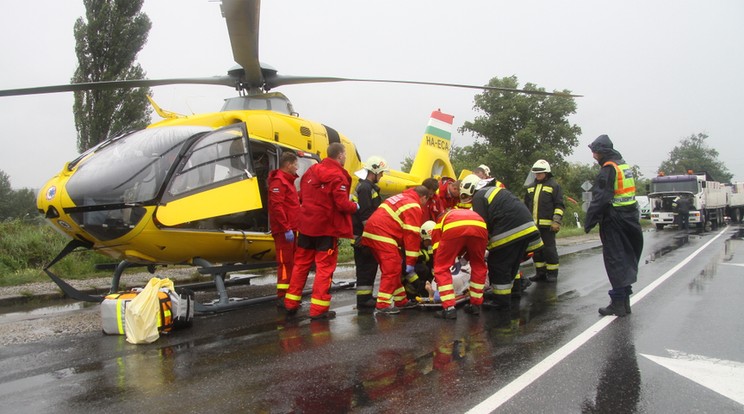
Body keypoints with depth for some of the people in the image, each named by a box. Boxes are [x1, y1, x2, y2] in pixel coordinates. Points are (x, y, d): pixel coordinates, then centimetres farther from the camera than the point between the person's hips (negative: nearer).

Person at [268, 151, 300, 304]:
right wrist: (286, 228, -23)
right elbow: (276, 206, -21)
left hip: (290, 228, 10)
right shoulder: (278, 181, -13)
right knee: (285, 262, -8)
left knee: (291, 262, 14)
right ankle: (282, 297, -5)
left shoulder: (288, 180, 20)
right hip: (283, 230, -10)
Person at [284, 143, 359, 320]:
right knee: (325, 267, 1)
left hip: (306, 225, 7)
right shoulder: (337, 176, -15)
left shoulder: (311, 171, 7)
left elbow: (302, 197, 14)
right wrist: (355, 206, 0)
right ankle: (319, 309, 2)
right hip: (326, 227, -6)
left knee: (301, 264, 15)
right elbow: (342, 204, -18)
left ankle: (291, 303, 22)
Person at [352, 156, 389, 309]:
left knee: (369, 265, 14)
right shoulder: (365, 188, -15)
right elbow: (365, 215, -22)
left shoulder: (369, 187, 18)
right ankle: (363, 299, -3)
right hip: (363, 235, -10)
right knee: (366, 266, -7)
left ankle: (366, 296, 22)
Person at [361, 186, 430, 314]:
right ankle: (383, 304, -7)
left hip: (371, 233, 10)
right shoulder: (414, 208, -5)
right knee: (391, 270, -7)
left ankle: (400, 300, 25)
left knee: (394, 269, 16)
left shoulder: (401, 198, 23)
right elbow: (412, 236, -10)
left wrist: (400, 251, 23)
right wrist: (410, 262, -7)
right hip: (382, 235, -10)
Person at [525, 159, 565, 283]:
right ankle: (540, 273, 17)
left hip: (547, 225, -6)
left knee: (549, 249, -3)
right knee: (536, 249, 9)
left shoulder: (554, 185, 1)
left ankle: (552, 273, 6)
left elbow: (559, 205, -4)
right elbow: (526, 205, 25)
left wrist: (556, 221, -13)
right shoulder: (530, 187, 19)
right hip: (533, 225, 6)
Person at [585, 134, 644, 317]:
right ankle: (624, 301, 22)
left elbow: (600, 199, -21)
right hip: (629, 219, 9)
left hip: (614, 221, -9)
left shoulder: (608, 170, -15)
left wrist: (589, 222, -17)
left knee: (615, 261, -4)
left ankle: (618, 303, -1)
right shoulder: (625, 166, 15)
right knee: (626, 259, 14)